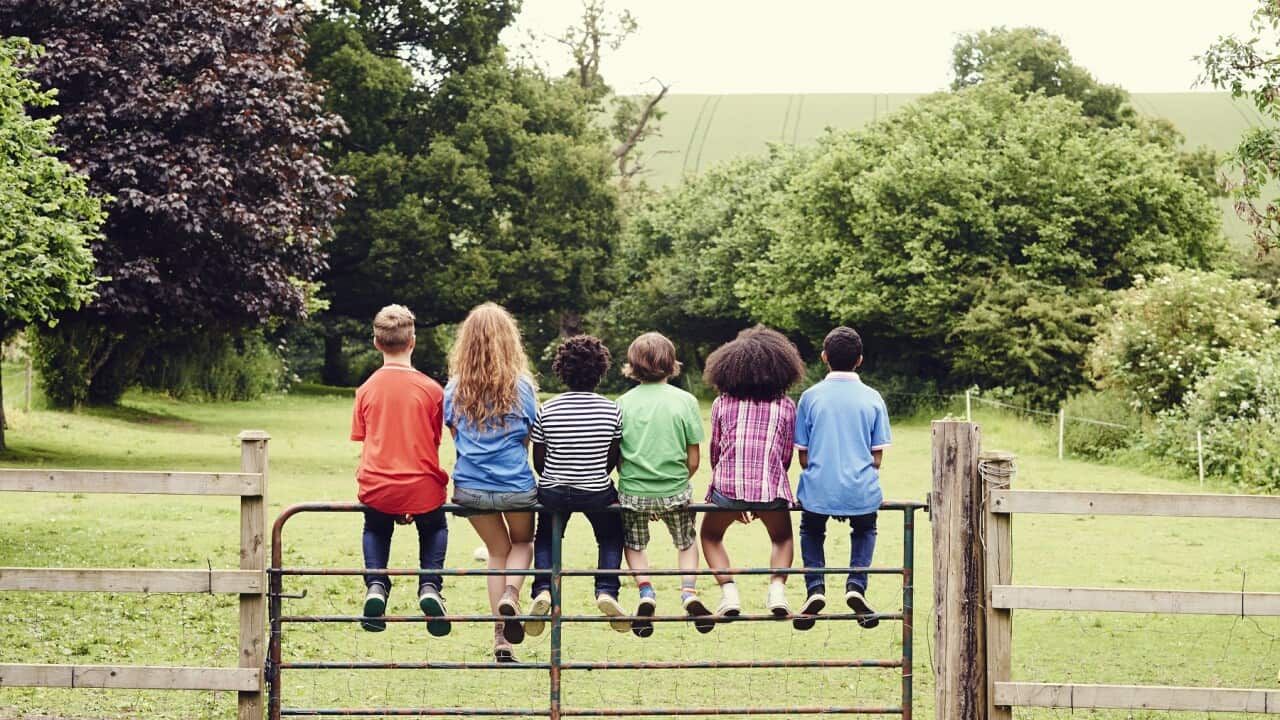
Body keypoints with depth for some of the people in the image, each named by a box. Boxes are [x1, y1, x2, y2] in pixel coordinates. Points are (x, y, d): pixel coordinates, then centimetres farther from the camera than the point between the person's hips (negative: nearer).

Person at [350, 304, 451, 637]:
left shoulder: (366, 389, 1)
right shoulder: (431, 389, -4)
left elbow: (364, 448, 6)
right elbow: (433, 447, 2)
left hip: (377, 489, 1)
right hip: (422, 489, -1)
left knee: (375, 531, 33)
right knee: (435, 529, 30)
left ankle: (375, 584, 7)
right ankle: (429, 586, 7)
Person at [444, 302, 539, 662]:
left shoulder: (455, 389, -3)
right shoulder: (521, 387, -8)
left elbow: (454, 436, 8)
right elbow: (530, 439, 2)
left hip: (471, 487, 2)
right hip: (516, 487, -2)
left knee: (497, 551, 22)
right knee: (522, 542, 27)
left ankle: (501, 639, 18)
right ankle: (510, 594, -4)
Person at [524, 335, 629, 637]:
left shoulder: (546, 410, -9)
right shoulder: (612, 410, -9)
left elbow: (538, 461, 0)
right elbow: (614, 457, 1)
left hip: (553, 493, 0)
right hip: (598, 493, 0)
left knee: (545, 538, 27)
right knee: (611, 536, 26)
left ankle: (542, 589, 4)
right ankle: (606, 590, 5)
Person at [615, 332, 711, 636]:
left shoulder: (624, 403, -4)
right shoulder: (685, 401, -5)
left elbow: (616, 457, 0)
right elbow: (693, 460, -3)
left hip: (633, 493, 0)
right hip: (675, 492, 0)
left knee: (634, 544, 26)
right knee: (686, 542, 26)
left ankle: (646, 592, 4)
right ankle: (689, 593, 6)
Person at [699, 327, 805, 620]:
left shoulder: (722, 404, 6)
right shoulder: (786, 406, 7)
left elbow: (715, 452, 12)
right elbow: (786, 456, 11)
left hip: (728, 486, -1)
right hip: (770, 486, 1)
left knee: (710, 535, 28)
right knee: (782, 538, 30)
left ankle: (728, 592, 7)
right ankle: (777, 589, 5)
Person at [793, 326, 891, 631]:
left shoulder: (810, 397, -1)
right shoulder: (872, 399, 1)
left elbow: (802, 453, 3)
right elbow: (877, 455, 3)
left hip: (819, 491, -1)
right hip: (862, 492, 1)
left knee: (811, 531, 29)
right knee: (865, 530, 30)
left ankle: (815, 586, 7)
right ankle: (856, 585, 8)